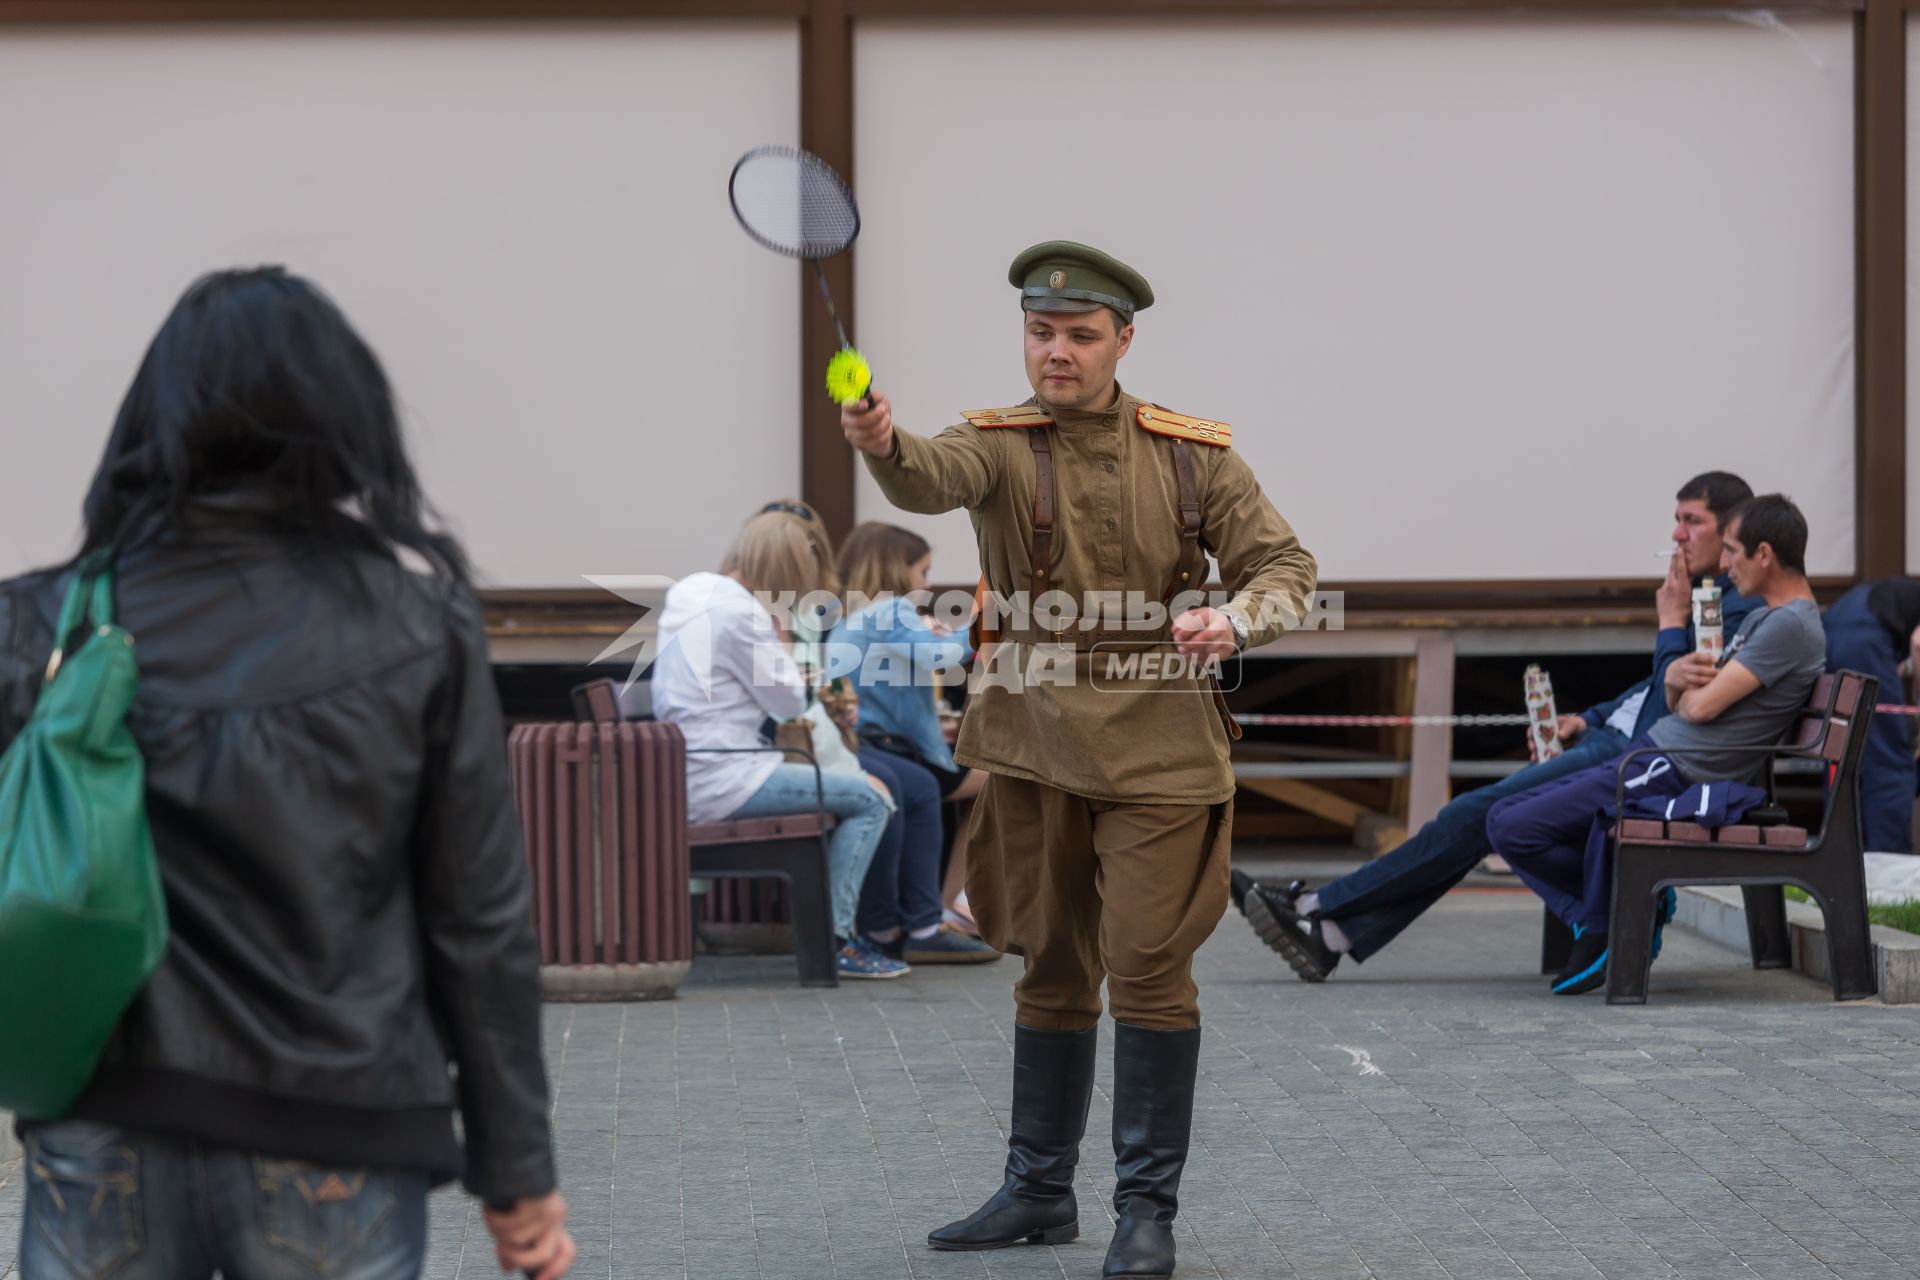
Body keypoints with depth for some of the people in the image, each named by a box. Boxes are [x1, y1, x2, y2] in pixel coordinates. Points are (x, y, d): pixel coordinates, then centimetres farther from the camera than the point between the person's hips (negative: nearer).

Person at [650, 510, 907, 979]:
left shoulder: (693, 596, 12)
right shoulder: (739, 612, -18)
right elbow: (789, 702, -11)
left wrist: (795, 676, 17)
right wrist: (782, 629, -3)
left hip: (686, 777, 10)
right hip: (719, 782, -10)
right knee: (871, 799, -8)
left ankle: (836, 927, 22)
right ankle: (833, 939, -6)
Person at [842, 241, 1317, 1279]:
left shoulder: (1194, 455, 3)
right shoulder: (1003, 445, -1)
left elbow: (1285, 564, 5)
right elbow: (934, 477, -24)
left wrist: (1238, 619, -18)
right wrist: (883, 444, -48)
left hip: (1157, 755, -1)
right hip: (1035, 752, 1)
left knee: (1149, 970, -7)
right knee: (1051, 972, 13)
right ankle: (1038, 1192, 27)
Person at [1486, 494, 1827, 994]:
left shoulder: (1792, 626, -15)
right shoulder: (1764, 617, 18)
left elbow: (1701, 707, -19)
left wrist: (1692, 685, 5)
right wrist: (1678, 676, -7)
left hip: (1672, 773, -11)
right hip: (1650, 750, 11)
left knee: (1510, 828, -15)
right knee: (1506, 818, 6)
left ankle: (1617, 912, 0)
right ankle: (1597, 920, 3)